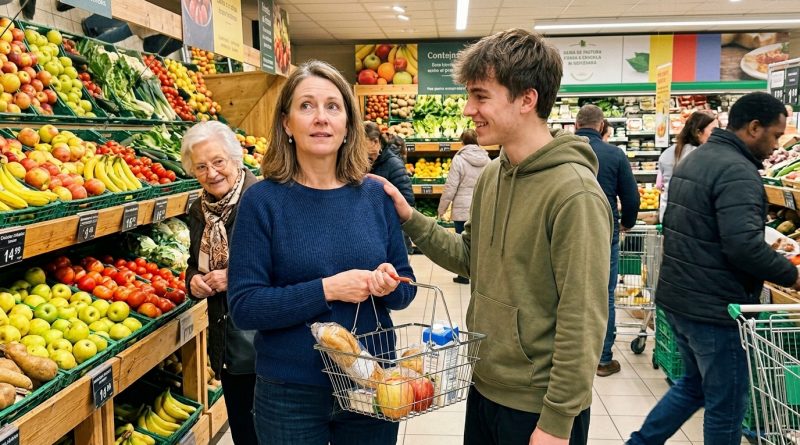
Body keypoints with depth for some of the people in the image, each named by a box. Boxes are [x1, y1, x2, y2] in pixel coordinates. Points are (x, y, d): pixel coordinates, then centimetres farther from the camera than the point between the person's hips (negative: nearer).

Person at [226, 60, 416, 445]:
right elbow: (244, 306, -15)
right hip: (291, 393, -3)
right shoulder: (263, 200, -10)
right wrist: (327, 289, -24)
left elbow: (406, 287, 5)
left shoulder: (375, 195, -1)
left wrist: (389, 285, -17)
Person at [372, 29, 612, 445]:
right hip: (484, 388, 7)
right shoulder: (491, 176, 2)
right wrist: (409, 218, 1)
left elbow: (582, 321, -21)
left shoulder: (574, 193, -22)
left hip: (538, 407, -7)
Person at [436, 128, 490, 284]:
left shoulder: (459, 159, -10)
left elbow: (450, 187, -11)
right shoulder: (486, 160, 4)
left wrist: (441, 209, -2)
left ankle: (464, 276, 12)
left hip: (463, 209, -4)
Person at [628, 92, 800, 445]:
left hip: (678, 297, 10)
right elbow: (744, 245, -28)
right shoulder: (737, 171, -19)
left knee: (695, 384, 24)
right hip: (714, 308, -9)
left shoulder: (695, 159, 12)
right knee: (727, 404, 6)